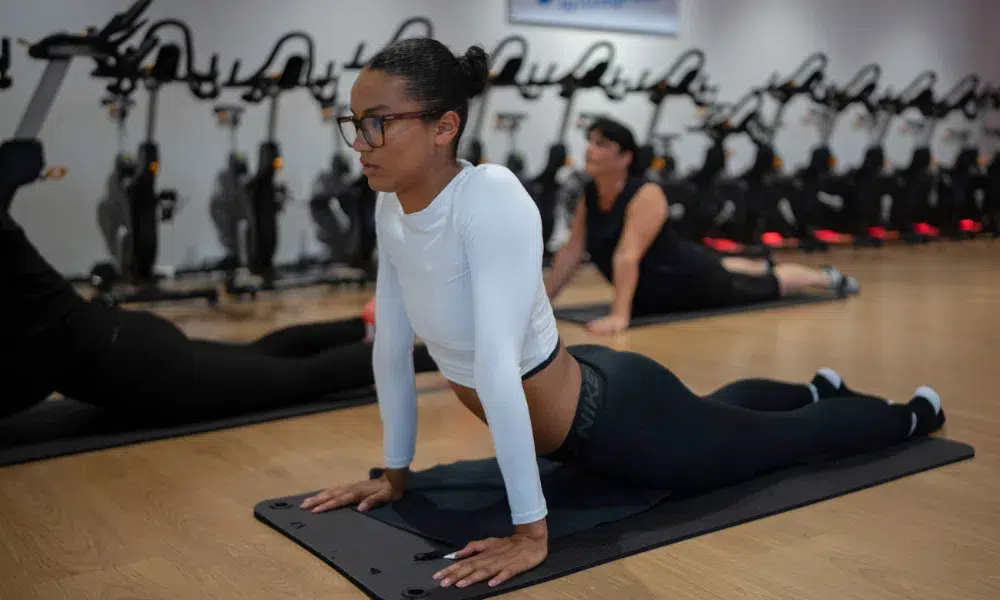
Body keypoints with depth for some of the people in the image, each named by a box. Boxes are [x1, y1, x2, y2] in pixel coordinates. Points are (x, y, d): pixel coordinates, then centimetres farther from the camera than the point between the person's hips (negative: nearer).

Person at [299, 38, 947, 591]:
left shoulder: (491, 199, -37)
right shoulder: (393, 207, -12)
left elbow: (496, 370, -40)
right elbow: (391, 347, -4)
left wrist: (531, 533, -38)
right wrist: (395, 473, 3)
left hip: (614, 417, -7)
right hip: (571, 402, 7)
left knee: (779, 439, 20)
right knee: (715, 414, 36)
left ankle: (913, 414, 50)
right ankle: (818, 388, 66)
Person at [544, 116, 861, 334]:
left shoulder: (647, 195, -34)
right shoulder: (589, 195, -13)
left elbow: (627, 256, -45)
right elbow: (571, 252, -12)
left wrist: (619, 315, -52)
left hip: (692, 279, -7)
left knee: (767, 286, 17)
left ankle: (828, 277, 43)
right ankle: (761, 265, 67)